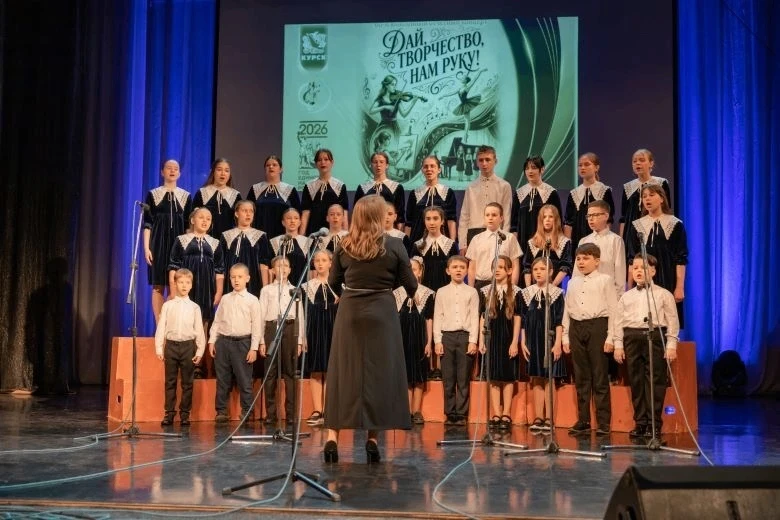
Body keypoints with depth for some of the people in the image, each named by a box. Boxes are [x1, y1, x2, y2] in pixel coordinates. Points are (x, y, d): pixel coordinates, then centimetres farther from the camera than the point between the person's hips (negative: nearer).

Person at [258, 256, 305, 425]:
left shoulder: (295, 290, 12)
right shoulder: (266, 290, 9)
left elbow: (300, 316, 11)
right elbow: (262, 316, 6)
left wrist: (300, 340, 4)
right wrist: (262, 340, 0)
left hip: (290, 329, 1)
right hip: (272, 329, -1)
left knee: (290, 372, 1)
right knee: (271, 373, -1)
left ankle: (290, 412, 5)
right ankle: (270, 413, 5)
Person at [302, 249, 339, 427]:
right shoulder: (308, 286, 9)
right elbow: (305, 312, 5)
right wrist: (304, 335, -2)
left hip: (332, 329, -1)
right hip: (314, 329, 1)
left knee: (330, 370, -2)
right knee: (315, 371, 0)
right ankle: (317, 411, 2)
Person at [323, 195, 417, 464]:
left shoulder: (344, 246, 1)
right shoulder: (394, 246, -6)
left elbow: (334, 282, 10)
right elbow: (411, 285, 0)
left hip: (349, 313, 2)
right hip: (381, 313, -2)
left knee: (343, 372, 6)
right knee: (378, 372, 5)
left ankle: (332, 435, 2)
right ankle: (372, 437, 6)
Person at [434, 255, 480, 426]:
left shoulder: (471, 292, 7)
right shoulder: (442, 292, 10)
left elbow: (475, 317, 3)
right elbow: (437, 317, 8)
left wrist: (473, 341, -5)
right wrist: (437, 341, 0)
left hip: (465, 336, -1)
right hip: (446, 336, 1)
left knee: (463, 379, 0)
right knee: (448, 379, 2)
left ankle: (461, 414, 5)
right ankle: (450, 413, 9)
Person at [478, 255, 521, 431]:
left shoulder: (516, 292, 1)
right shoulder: (485, 291, 6)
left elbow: (517, 318, -1)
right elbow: (482, 317, 7)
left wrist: (515, 342, -7)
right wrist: (481, 341, 1)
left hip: (508, 338, -2)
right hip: (491, 337, 2)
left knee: (508, 377, 2)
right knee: (494, 377, 3)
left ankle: (506, 414, 6)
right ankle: (496, 415, 7)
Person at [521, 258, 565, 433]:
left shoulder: (557, 293, -1)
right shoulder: (526, 293, 7)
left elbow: (559, 321, -3)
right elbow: (523, 320, 9)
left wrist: (558, 343, -10)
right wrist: (523, 342, 3)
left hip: (549, 339, -3)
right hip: (533, 339, 3)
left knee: (548, 379, -1)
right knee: (536, 380, 5)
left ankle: (549, 418, 4)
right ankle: (538, 417, 10)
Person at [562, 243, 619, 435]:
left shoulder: (605, 280, 2)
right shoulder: (573, 283, 16)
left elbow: (612, 309, -2)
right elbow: (567, 310, 16)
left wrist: (610, 337, -8)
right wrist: (565, 336, 11)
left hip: (597, 326, -5)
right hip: (576, 328, 5)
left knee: (600, 376, -3)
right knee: (581, 377, 7)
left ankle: (603, 421, 3)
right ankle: (583, 420, 14)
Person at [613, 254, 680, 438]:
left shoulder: (663, 295, 6)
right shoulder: (626, 297, 15)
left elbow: (672, 321, 3)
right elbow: (619, 321, 14)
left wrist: (671, 345, -5)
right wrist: (618, 345, 6)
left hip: (655, 337, -3)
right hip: (632, 338, 3)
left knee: (655, 382, -4)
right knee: (636, 382, 4)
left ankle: (654, 424, 3)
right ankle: (640, 422, 12)